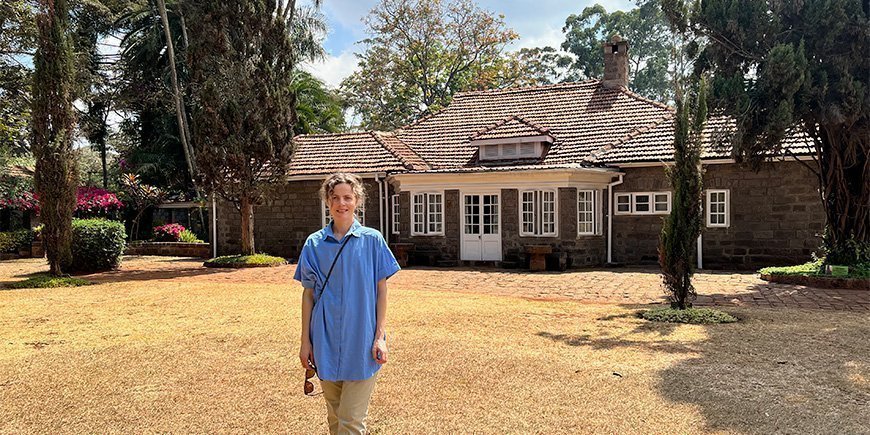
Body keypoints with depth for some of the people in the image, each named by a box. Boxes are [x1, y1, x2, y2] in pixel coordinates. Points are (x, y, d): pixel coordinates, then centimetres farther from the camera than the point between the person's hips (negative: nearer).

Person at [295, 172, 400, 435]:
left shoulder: (372, 240, -2)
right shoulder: (314, 244, 3)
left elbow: (381, 290, 0)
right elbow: (308, 294, 7)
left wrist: (380, 336, -6)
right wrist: (305, 341, 5)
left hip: (361, 344, -2)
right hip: (326, 342, 3)